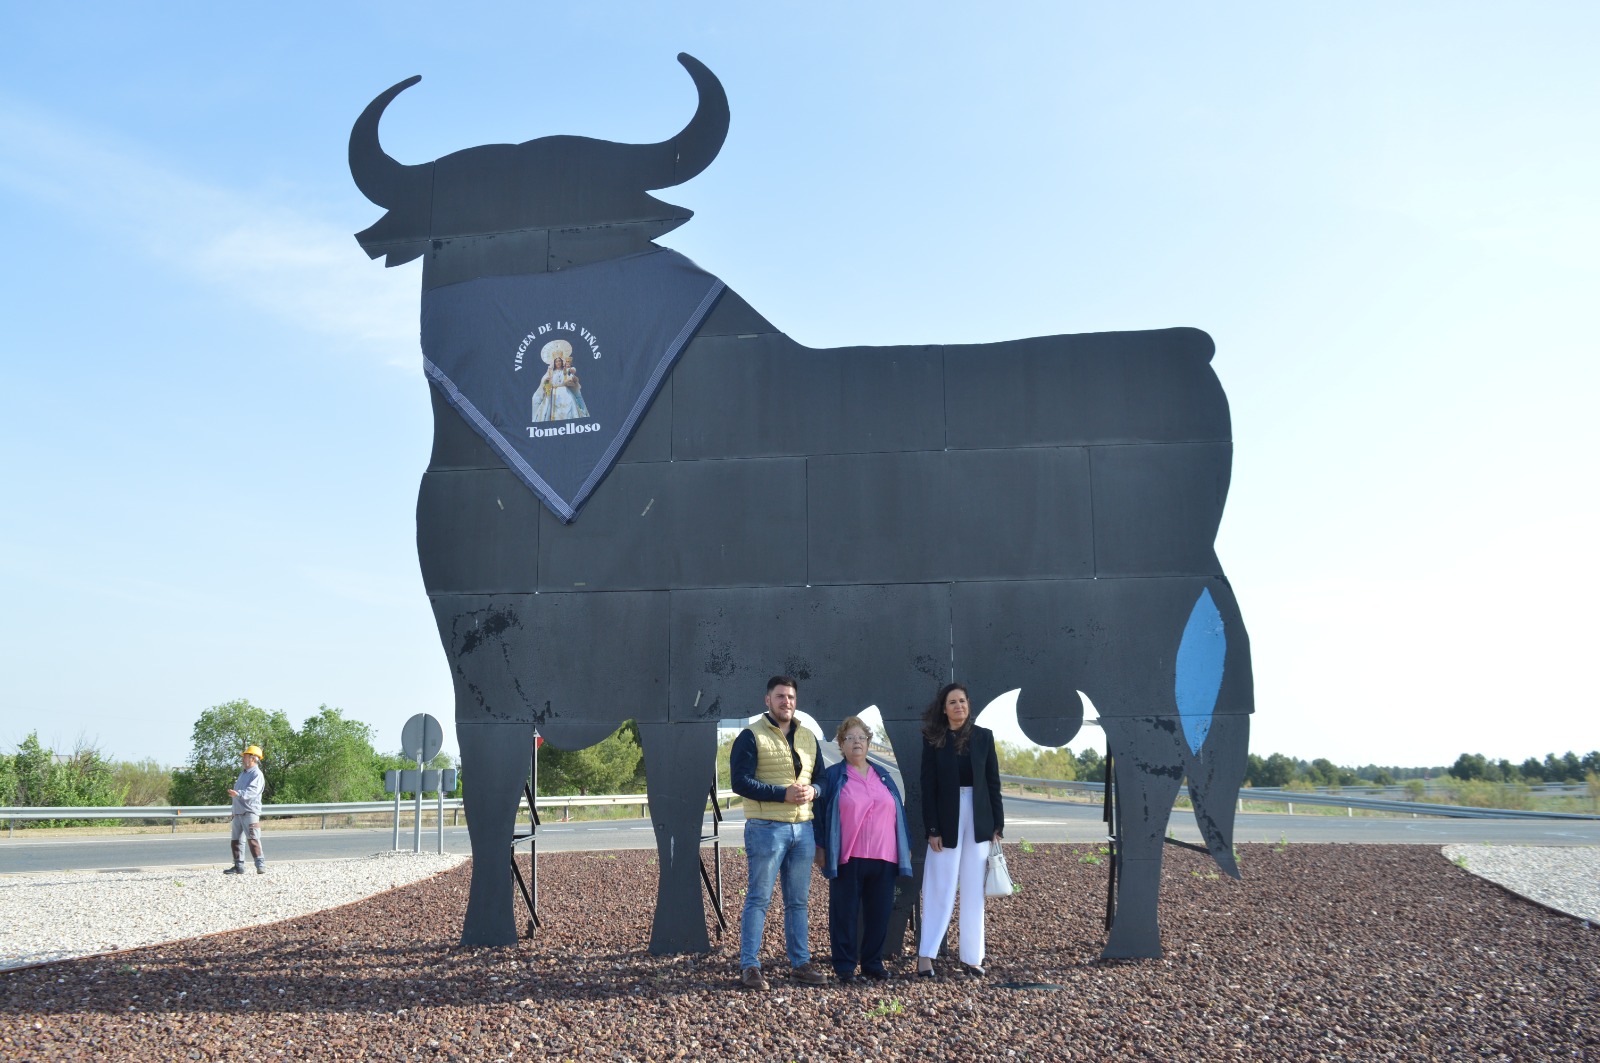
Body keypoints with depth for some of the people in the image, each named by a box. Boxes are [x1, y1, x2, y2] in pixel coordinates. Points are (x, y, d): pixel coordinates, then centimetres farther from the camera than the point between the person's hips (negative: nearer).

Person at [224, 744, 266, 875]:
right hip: (238, 812, 9)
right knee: (236, 840, 11)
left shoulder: (257, 774, -9)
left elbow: (253, 790, -26)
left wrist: (238, 794, -41)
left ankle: (261, 866, -17)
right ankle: (238, 866, 18)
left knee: (253, 839, -15)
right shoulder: (243, 773, 21)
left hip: (250, 812, -9)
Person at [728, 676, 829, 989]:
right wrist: (783, 794, -19)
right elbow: (740, 782, -12)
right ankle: (749, 967, 2)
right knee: (758, 899, -2)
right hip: (766, 829, -6)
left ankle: (801, 963, 19)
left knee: (798, 901, 11)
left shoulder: (808, 738, 15)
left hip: (803, 828, 6)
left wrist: (812, 791, -4)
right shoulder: (751, 736, -5)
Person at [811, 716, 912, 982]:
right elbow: (819, 811, 2)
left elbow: (899, 811, 16)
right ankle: (844, 966, 9)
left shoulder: (883, 775, 15)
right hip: (848, 859, -3)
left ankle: (873, 963, 18)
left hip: (883, 858, 3)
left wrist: (906, 846, 13)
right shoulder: (831, 776, 4)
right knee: (844, 913, 0)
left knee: (879, 913, 6)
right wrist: (821, 848, -4)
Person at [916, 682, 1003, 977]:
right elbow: (928, 787, -4)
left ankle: (972, 956, 12)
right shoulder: (933, 739, -2)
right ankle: (925, 954, 3)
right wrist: (932, 829, -10)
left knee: (974, 891, 6)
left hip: (978, 820, 2)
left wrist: (997, 825, 0)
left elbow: (993, 783, 5)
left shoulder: (983, 736, 4)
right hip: (946, 819, -2)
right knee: (940, 889, -1)